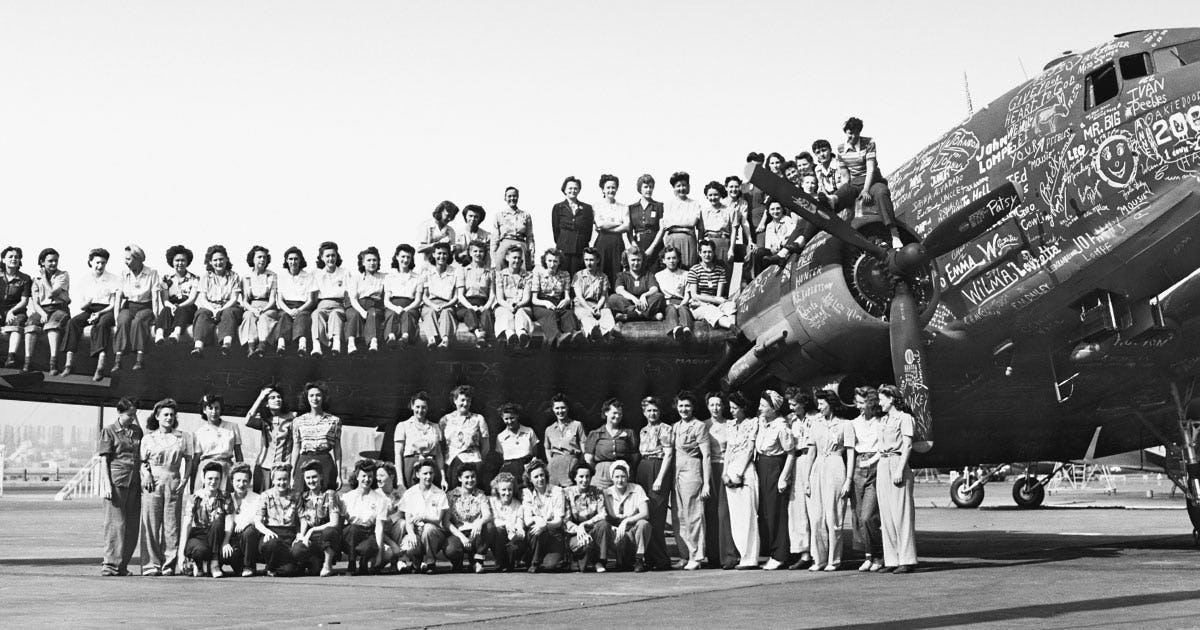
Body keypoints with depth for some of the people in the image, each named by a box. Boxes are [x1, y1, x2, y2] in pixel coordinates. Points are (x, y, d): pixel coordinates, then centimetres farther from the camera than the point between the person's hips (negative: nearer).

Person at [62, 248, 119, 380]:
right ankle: (69, 363, -33)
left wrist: (99, 313, -19)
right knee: (73, 322, -27)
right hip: (89, 310, 3)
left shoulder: (113, 280, 2)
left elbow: (114, 304, -2)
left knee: (102, 324, -37)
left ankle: (100, 366, -50)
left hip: (106, 310, -3)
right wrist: (87, 303, -17)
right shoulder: (85, 279, 11)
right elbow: (81, 305, 9)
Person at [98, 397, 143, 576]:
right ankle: (110, 564, -1)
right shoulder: (109, 431, 0)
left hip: (134, 481, 5)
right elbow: (104, 460, -3)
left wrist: (143, 479, 10)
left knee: (132, 525, 5)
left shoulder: (137, 431, 14)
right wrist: (107, 483, -11)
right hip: (116, 480, -5)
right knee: (115, 523, -5)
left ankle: (123, 564, 12)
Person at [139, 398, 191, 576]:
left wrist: (185, 478, 2)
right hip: (153, 482, -1)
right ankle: (151, 565, 0)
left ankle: (169, 565, 4)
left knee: (171, 525, -1)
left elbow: (188, 459, 14)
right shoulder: (148, 438, 9)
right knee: (151, 524, -4)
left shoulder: (182, 437, 12)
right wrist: (146, 473, -9)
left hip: (174, 482, 1)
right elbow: (142, 461, 9)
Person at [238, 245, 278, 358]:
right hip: (250, 307, 1)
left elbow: (272, 300, 1)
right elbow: (244, 301, 5)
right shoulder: (246, 278, 12)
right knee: (250, 316, -33)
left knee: (264, 317, -34)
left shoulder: (272, 276, 10)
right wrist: (253, 310, -16)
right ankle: (250, 347, -54)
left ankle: (262, 346, -59)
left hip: (268, 307, -1)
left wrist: (262, 310, -17)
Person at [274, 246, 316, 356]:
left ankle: (302, 344, -64)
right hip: (285, 307, 1)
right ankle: (281, 343, -60)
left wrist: (298, 310, -14)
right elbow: (279, 300, 8)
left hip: (303, 308, -1)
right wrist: (289, 310, -13)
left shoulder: (308, 277, 13)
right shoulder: (281, 277, 17)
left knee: (302, 316, -36)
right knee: (284, 316, -33)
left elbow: (311, 300, 5)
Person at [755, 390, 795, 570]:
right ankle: (770, 552, 19)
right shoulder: (760, 421, 6)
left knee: (776, 513, -2)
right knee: (763, 511, 10)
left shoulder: (781, 426, -16)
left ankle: (779, 556, 5)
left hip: (775, 469, -8)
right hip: (760, 468, 8)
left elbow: (791, 453, -14)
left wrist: (783, 477, -17)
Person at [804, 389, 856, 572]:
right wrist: (807, 478, 9)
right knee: (816, 517, 1)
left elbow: (850, 455, -2)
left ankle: (833, 560, 5)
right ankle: (819, 559, 9)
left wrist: (848, 480, -9)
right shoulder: (816, 425, 13)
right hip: (817, 469, 5)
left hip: (836, 469, -4)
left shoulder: (844, 425, 0)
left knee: (833, 518, -3)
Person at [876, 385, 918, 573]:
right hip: (882, 466, 8)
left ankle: (907, 560, -7)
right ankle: (892, 559, 8)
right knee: (886, 514, 5)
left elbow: (907, 446, -11)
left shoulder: (904, 417, -4)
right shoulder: (883, 420, 18)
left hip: (897, 464, -8)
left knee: (901, 513, -8)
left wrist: (900, 470, -17)